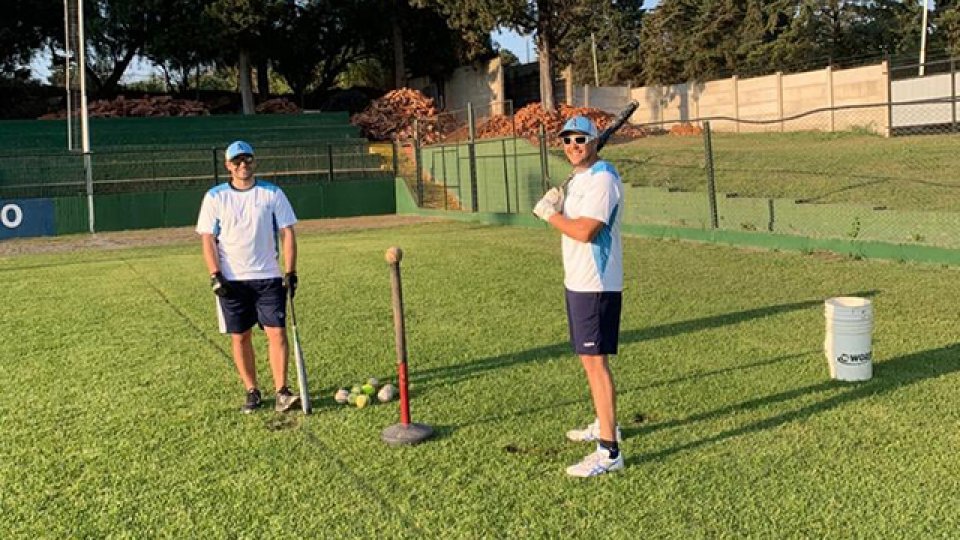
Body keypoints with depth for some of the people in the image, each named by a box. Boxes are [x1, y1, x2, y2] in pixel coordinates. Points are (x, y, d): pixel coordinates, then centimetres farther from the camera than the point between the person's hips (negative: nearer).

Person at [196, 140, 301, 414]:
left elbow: (287, 233, 2)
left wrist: (290, 272, -6)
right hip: (231, 280, 1)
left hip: (268, 277, 0)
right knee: (240, 337, 5)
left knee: (277, 332, -8)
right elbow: (208, 239, 1)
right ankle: (252, 391, 17)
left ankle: (281, 393, -6)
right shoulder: (215, 197, 2)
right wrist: (215, 275, -9)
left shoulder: (272, 193, 3)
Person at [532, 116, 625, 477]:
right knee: (590, 358, 20)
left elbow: (584, 231, -27)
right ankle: (605, 424, 36)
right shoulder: (579, 178, 15)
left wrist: (549, 213, -12)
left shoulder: (602, 178, -17)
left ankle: (609, 451, -8)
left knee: (594, 361, -11)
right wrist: (556, 206, -1)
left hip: (595, 284, -10)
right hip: (578, 281, 10)